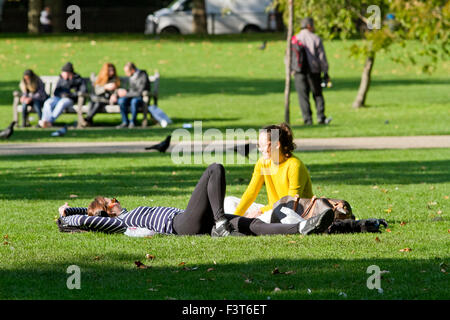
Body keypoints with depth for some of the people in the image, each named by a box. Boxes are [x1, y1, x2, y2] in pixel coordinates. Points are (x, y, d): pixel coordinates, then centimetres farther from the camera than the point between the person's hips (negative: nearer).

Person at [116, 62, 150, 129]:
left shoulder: (143, 76, -18)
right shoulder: (132, 77, 7)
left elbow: (140, 93, -22)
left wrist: (126, 94, -17)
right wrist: (125, 91, -3)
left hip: (143, 98, -7)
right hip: (133, 97, 7)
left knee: (134, 101, -40)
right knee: (121, 100, -23)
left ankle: (132, 122, -22)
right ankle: (125, 122, -17)